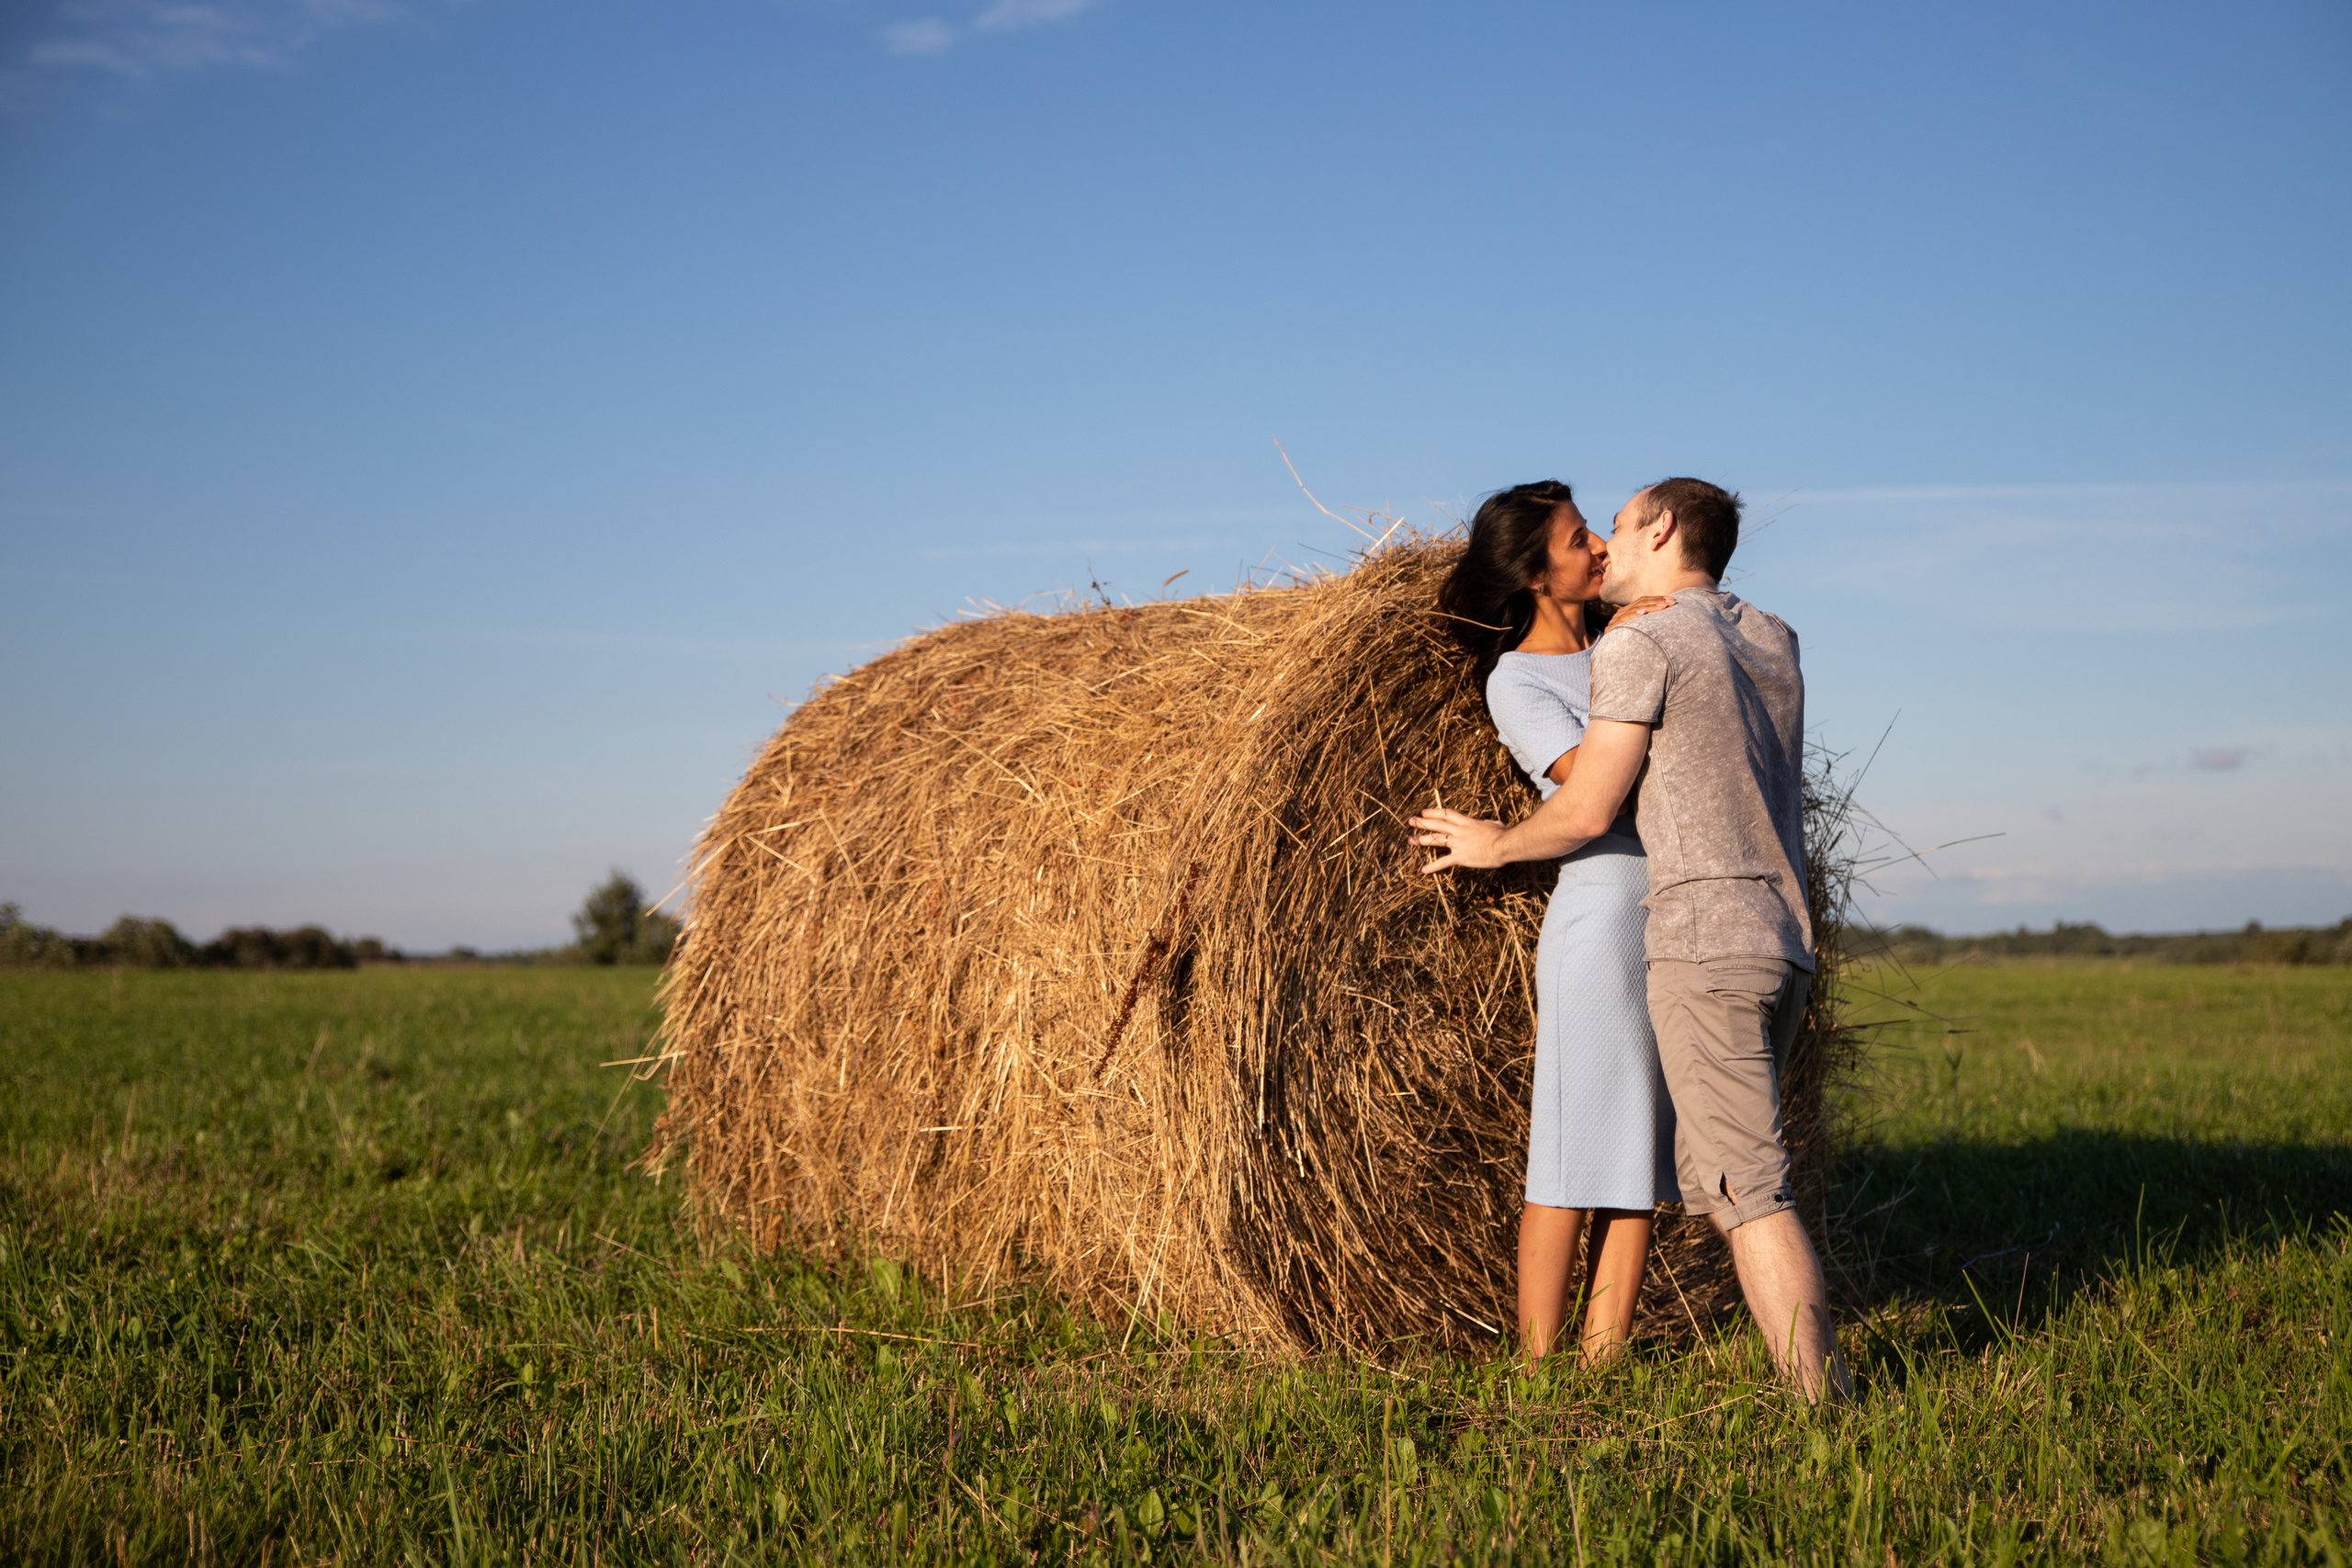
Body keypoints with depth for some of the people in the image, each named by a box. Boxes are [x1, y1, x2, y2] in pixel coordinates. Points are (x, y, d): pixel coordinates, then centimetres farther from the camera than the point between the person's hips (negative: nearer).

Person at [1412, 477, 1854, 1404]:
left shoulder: (1638, 645, -6)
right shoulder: (1775, 640, 18)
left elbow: (1588, 812, -7)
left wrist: (1493, 845, 12)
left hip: (1704, 942, -8)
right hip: (1787, 944, 8)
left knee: (1745, 1185, -9)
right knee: (1706, 1167, 18)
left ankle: (1825, 1405, -13)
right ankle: (1820, 1377, 18)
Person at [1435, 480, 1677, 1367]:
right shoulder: (1515, 678, -3)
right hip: (1602, 917, -7)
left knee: (1645, 1160, 5)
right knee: (1575, 1160, -5)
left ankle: (1603, 1361, 10)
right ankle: (1534, 1372, 2)